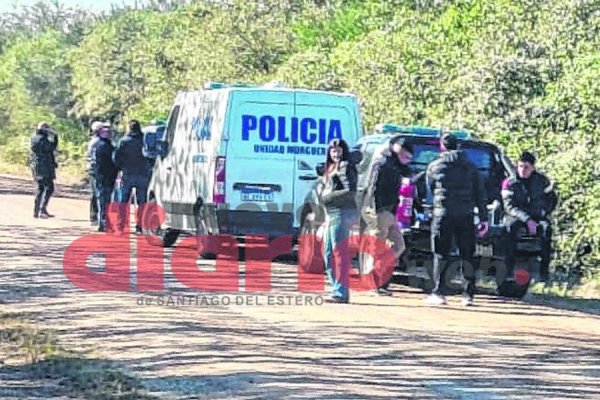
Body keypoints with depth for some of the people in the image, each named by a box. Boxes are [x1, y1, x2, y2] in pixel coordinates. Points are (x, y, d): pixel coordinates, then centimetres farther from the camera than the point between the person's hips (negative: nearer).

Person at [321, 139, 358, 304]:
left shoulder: (345, 166, -8)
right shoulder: (332, 168, 20)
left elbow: (350, 192, -17)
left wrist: (329, 197, -13)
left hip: (341, 213, -10)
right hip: (332, 214, 10)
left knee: (340, 253, -11)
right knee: (329, 255, 11)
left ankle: (341, 293, -11)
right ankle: (337, 290, 16)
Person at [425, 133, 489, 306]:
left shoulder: (434, 166, 4)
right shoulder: (470, 167, 9)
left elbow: (429, 190, 10)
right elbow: (480, 194, 7)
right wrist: (483, 218, 6)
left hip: (442, 215, -2)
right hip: (465, 216, 2)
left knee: (440, 255, 4)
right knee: (467, 255, 7)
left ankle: (438, 293, 0)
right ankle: (468, 294, 5)